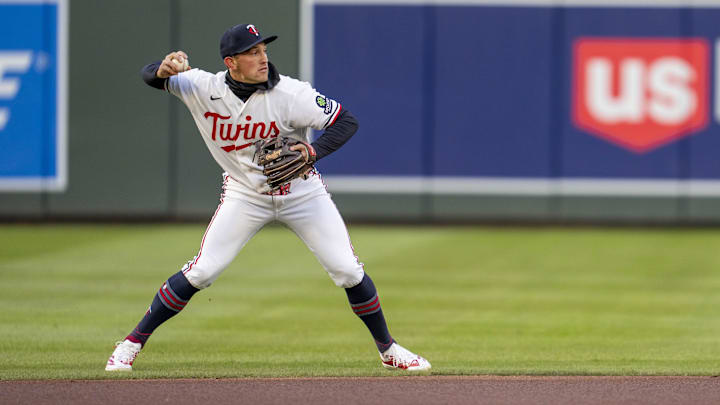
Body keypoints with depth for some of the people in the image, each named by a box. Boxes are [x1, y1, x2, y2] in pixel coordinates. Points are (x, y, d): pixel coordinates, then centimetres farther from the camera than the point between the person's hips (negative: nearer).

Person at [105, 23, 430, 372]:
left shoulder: (290, 94, -22)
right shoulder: (205, 88, -16)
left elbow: (347, 122, -19)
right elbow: (149, 76, -11)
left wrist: (313, 151, -37)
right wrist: (164, 70, -36)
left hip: (301, 190, 0)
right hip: (244, 195, 0)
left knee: (348, 271, -4)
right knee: (200, 273, -11)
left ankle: (387, 349, 16)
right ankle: (132, 343, 2)